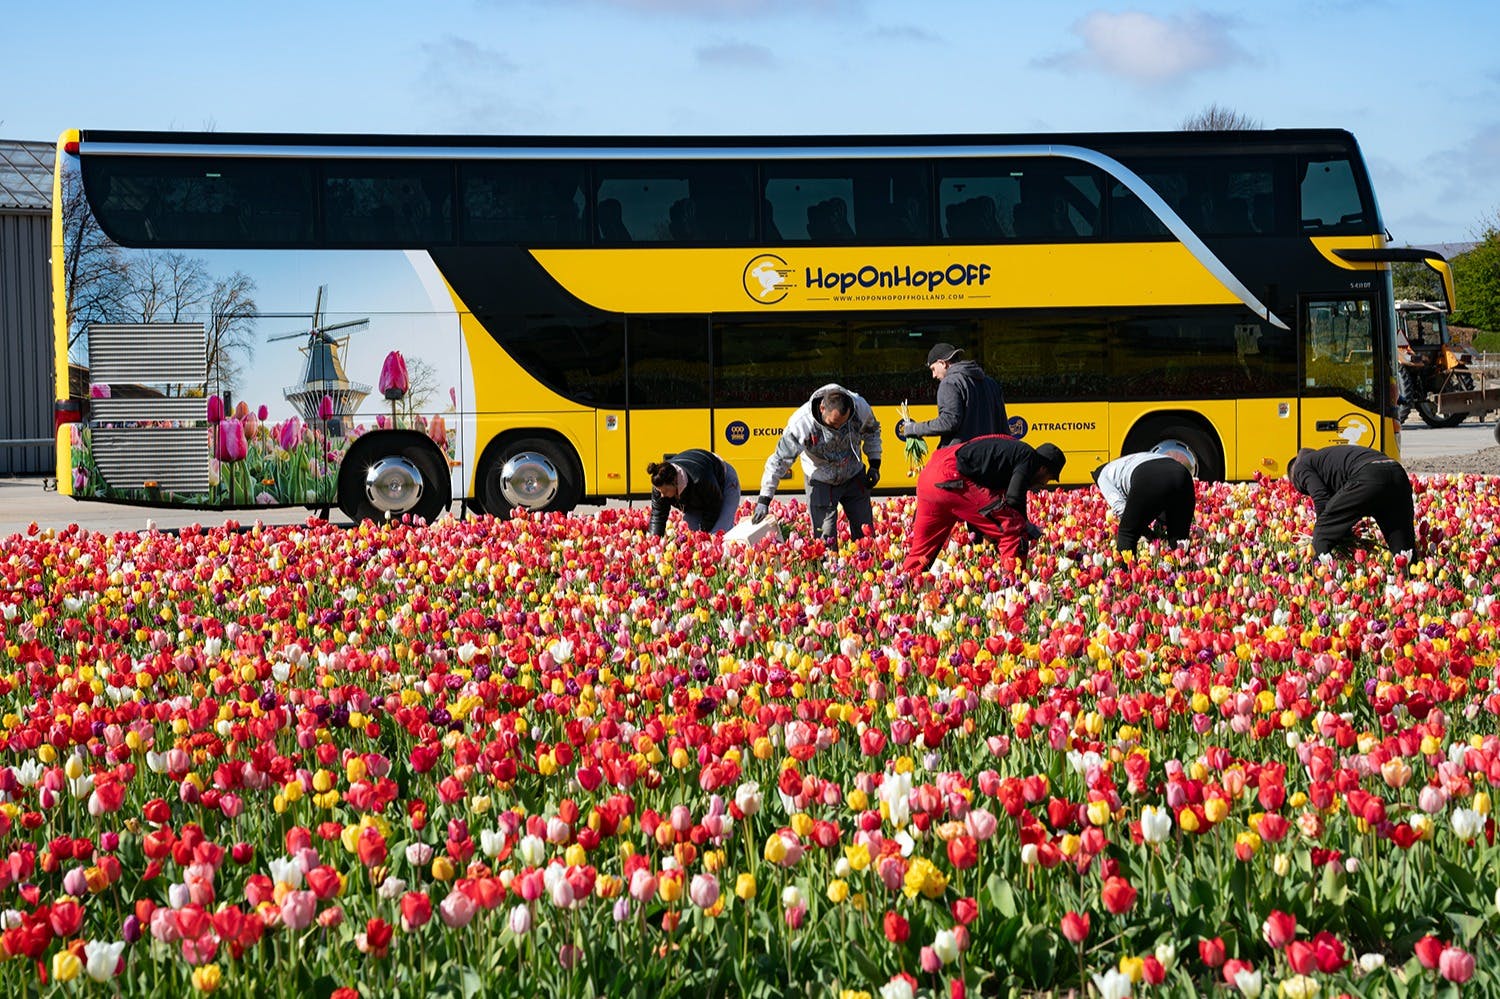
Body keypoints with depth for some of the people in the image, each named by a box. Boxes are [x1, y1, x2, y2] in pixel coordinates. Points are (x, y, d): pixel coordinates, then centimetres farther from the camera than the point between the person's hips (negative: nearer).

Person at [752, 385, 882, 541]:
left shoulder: (860, 407, -23)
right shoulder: (801, 423, -31)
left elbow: (872, 432, 3)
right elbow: (779, 460, -21)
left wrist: (874, 465, -4)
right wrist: (763, 501, -21)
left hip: (854, 477, 3)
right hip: (821, 482, -3)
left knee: (865, 534, 9)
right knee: (825, 540, -7)